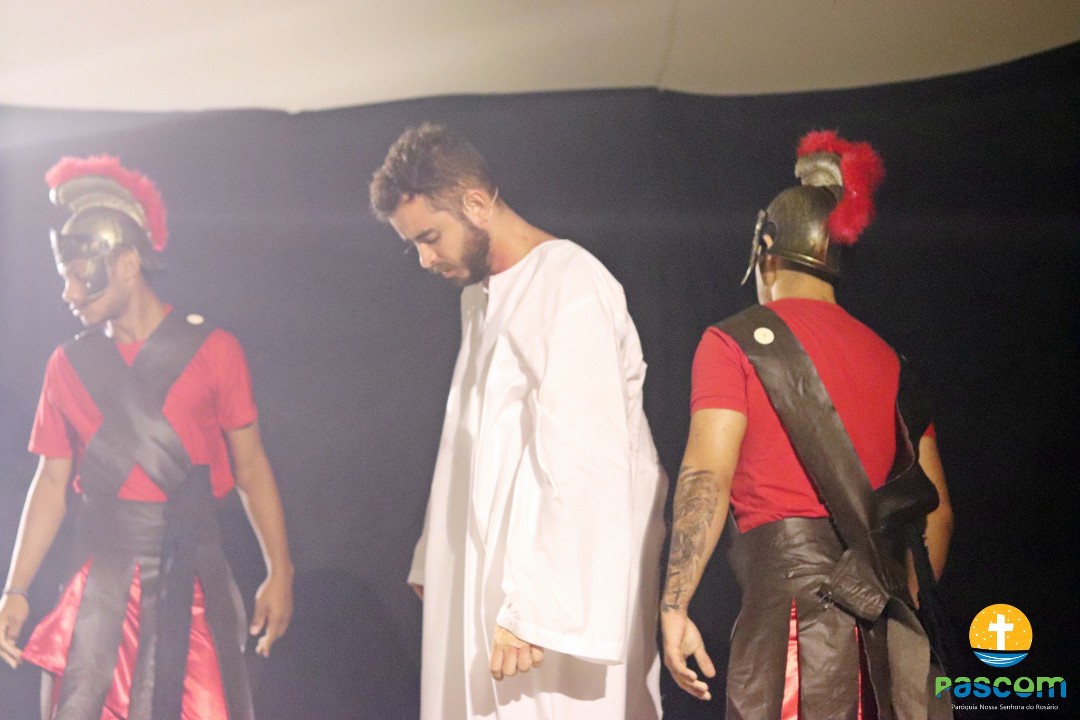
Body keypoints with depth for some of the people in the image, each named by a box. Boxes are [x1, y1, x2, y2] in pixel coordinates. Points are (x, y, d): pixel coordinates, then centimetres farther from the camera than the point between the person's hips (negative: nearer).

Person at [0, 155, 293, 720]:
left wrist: (279, 571, -5)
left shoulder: (210, 350, -2)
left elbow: (249, 466, 0)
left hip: (190, 575, -2)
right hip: (101, 579, 2)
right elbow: (52, 481, 8)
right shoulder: (69, 365, 6)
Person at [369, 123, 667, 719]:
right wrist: (434, 561, 17)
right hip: (487, 571, 8)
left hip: (563, 575, -8)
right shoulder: (478, 295, 16)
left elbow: (581, 463, -21)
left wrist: (533, 609, -25)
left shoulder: (570, 286, -14)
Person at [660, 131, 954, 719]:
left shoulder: (734, 342, 3)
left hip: (786, 588, -5)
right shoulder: (888, 358, 18)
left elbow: (706, 478, -10)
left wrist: (674, 607, -11)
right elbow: (937, 509, 16)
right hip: (882, 620, 5)